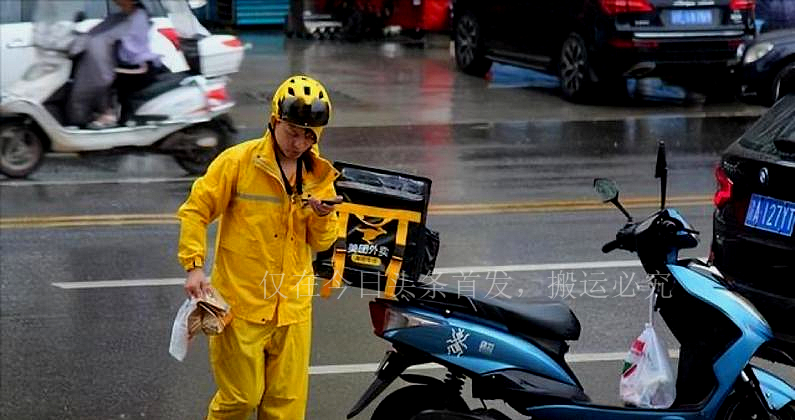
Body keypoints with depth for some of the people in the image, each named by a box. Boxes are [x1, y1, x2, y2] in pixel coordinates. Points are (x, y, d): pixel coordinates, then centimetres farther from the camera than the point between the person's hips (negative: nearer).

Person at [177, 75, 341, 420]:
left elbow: (321, 243, 10)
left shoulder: (319, 175, 8)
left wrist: (323, 216, -11)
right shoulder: (238, 161, -7)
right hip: (241, 302, -4)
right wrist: (194, 266, -13)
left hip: (293, 307, 4)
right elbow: (195, 211, -5)